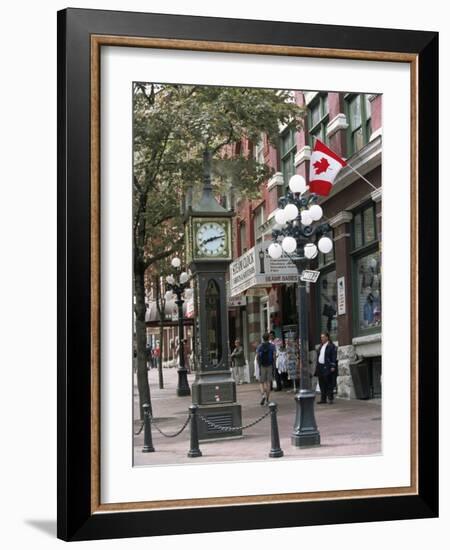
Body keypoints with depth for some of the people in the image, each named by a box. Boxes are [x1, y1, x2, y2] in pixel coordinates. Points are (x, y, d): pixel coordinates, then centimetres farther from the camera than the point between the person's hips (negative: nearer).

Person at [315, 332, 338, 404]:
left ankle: (330, 398, -2)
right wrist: (317, 367, 16)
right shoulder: (321, 346, 19)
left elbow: (334, 357, -11)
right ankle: (323, 399, 13)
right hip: (320, 367, 8)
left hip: (327, 367, -8)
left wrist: (333, 366, -18)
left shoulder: (331, 346, -5)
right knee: (322, 384, 9)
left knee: (329, 383, -5)